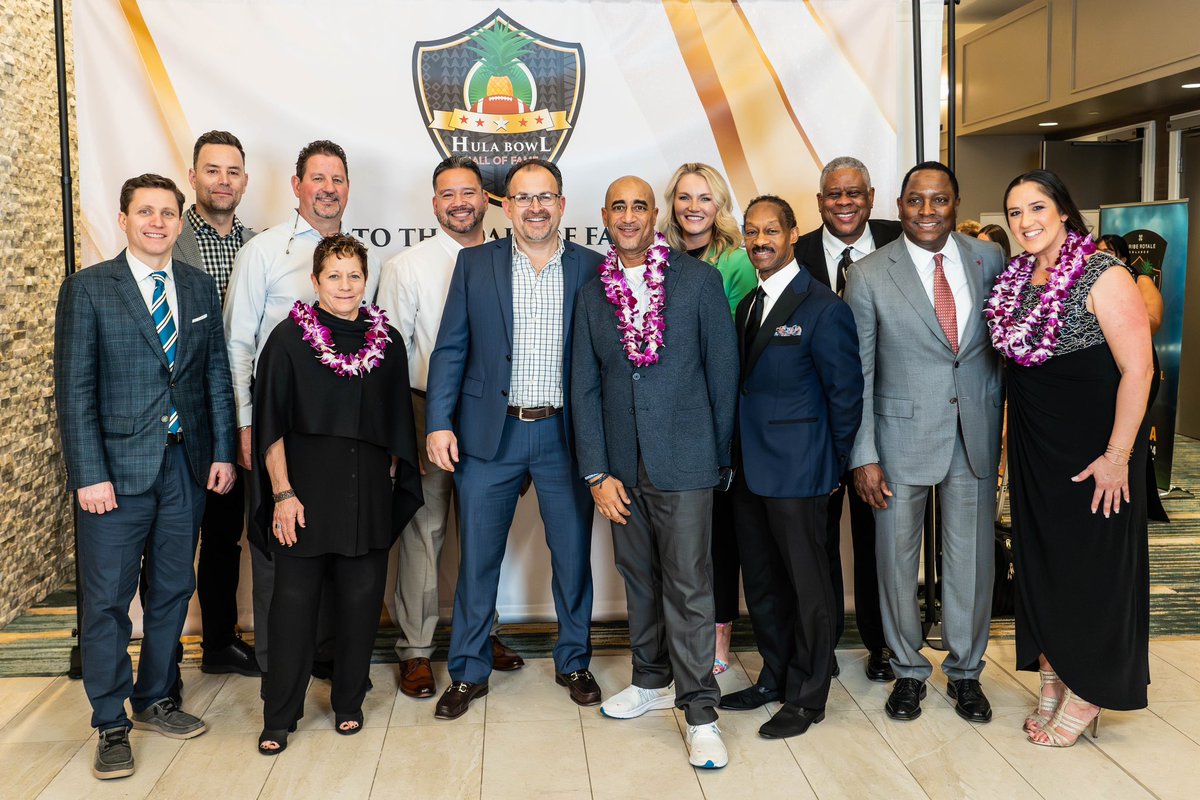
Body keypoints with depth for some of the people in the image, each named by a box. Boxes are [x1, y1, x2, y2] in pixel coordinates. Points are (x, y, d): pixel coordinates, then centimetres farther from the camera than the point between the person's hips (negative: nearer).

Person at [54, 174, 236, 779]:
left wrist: (223, 451, 3)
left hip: (187, 464, 4)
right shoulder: (87, 289, -4)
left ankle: (154, 700, 31)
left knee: (172, 591, 14)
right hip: (117, 467, -4)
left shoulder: (200, 287, 8)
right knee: (107, 600, 3)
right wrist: (89, 474, -13)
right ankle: (111, 726, 18)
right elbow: (74, 389, -7)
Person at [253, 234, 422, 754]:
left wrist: (388, 482, 8)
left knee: (360, 599, 7)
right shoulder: (288, 338, -2)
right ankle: (279, 717, 15)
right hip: (305, 484, -2)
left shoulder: (387, 340, 7)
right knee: (295, 599, 2)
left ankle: (348, 702, 24)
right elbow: (271, 423, -4)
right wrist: (282, 493, -10)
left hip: (369, 490, 3)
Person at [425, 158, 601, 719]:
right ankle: (468, 672, 23)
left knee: (573, 554, 10)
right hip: (489, 433, 0)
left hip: (566, 434, 0)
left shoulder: (591, 269, 3)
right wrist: (438, 424, -6)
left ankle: (574, 663, 30)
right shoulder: (475, 264, 4)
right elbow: (450, 349, 2)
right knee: (477, 557, 7)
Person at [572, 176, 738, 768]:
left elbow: (723, 370, -1)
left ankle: (699, 710, 9)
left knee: (687, 585, -2)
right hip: (621, 464, 4)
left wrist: (719, 454, -1)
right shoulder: (592, 293, 7)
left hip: (683, 459, -4)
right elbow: (584, 387, 6)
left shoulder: (699, 279, -3)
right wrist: (596, 472, 0)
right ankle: (652, 681, 33)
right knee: (638, 577, 15)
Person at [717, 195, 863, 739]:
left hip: (798, 470, -7)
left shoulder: (823, 309, -11)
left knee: (807, 586, 5)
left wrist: (833, 465, -4)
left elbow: (845, 394, -9)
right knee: (761, 584, 17)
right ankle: (775, 678, 33)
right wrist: (737, 457, 9)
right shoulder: (745, 304, 11)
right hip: (750, 469, 8)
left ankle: (807, 698, 18)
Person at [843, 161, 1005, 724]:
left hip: (976, 433, 2)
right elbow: (857, 372, -5)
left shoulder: (988, 259, 4)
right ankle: (908, 670, 28)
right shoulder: (869, 275, -5)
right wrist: (863, 455, -9)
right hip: (903, 435, -2)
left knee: (972, 556, 10)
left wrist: (996, 414, 6)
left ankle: (965, 671, 30)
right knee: (897, 557, 8)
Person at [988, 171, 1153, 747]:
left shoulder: (1102, 276, -14)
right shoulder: (1015, 279, 6)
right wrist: (1015, 440, 9)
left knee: (1090, 566, 5)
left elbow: (1137, 368, -17)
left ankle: (1086, 698, 20)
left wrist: (1117, 456, -20)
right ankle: (1051, 685, 29)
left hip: (1091, 453, -6)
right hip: (1033, 450, 7)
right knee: (1040, 562, 13)